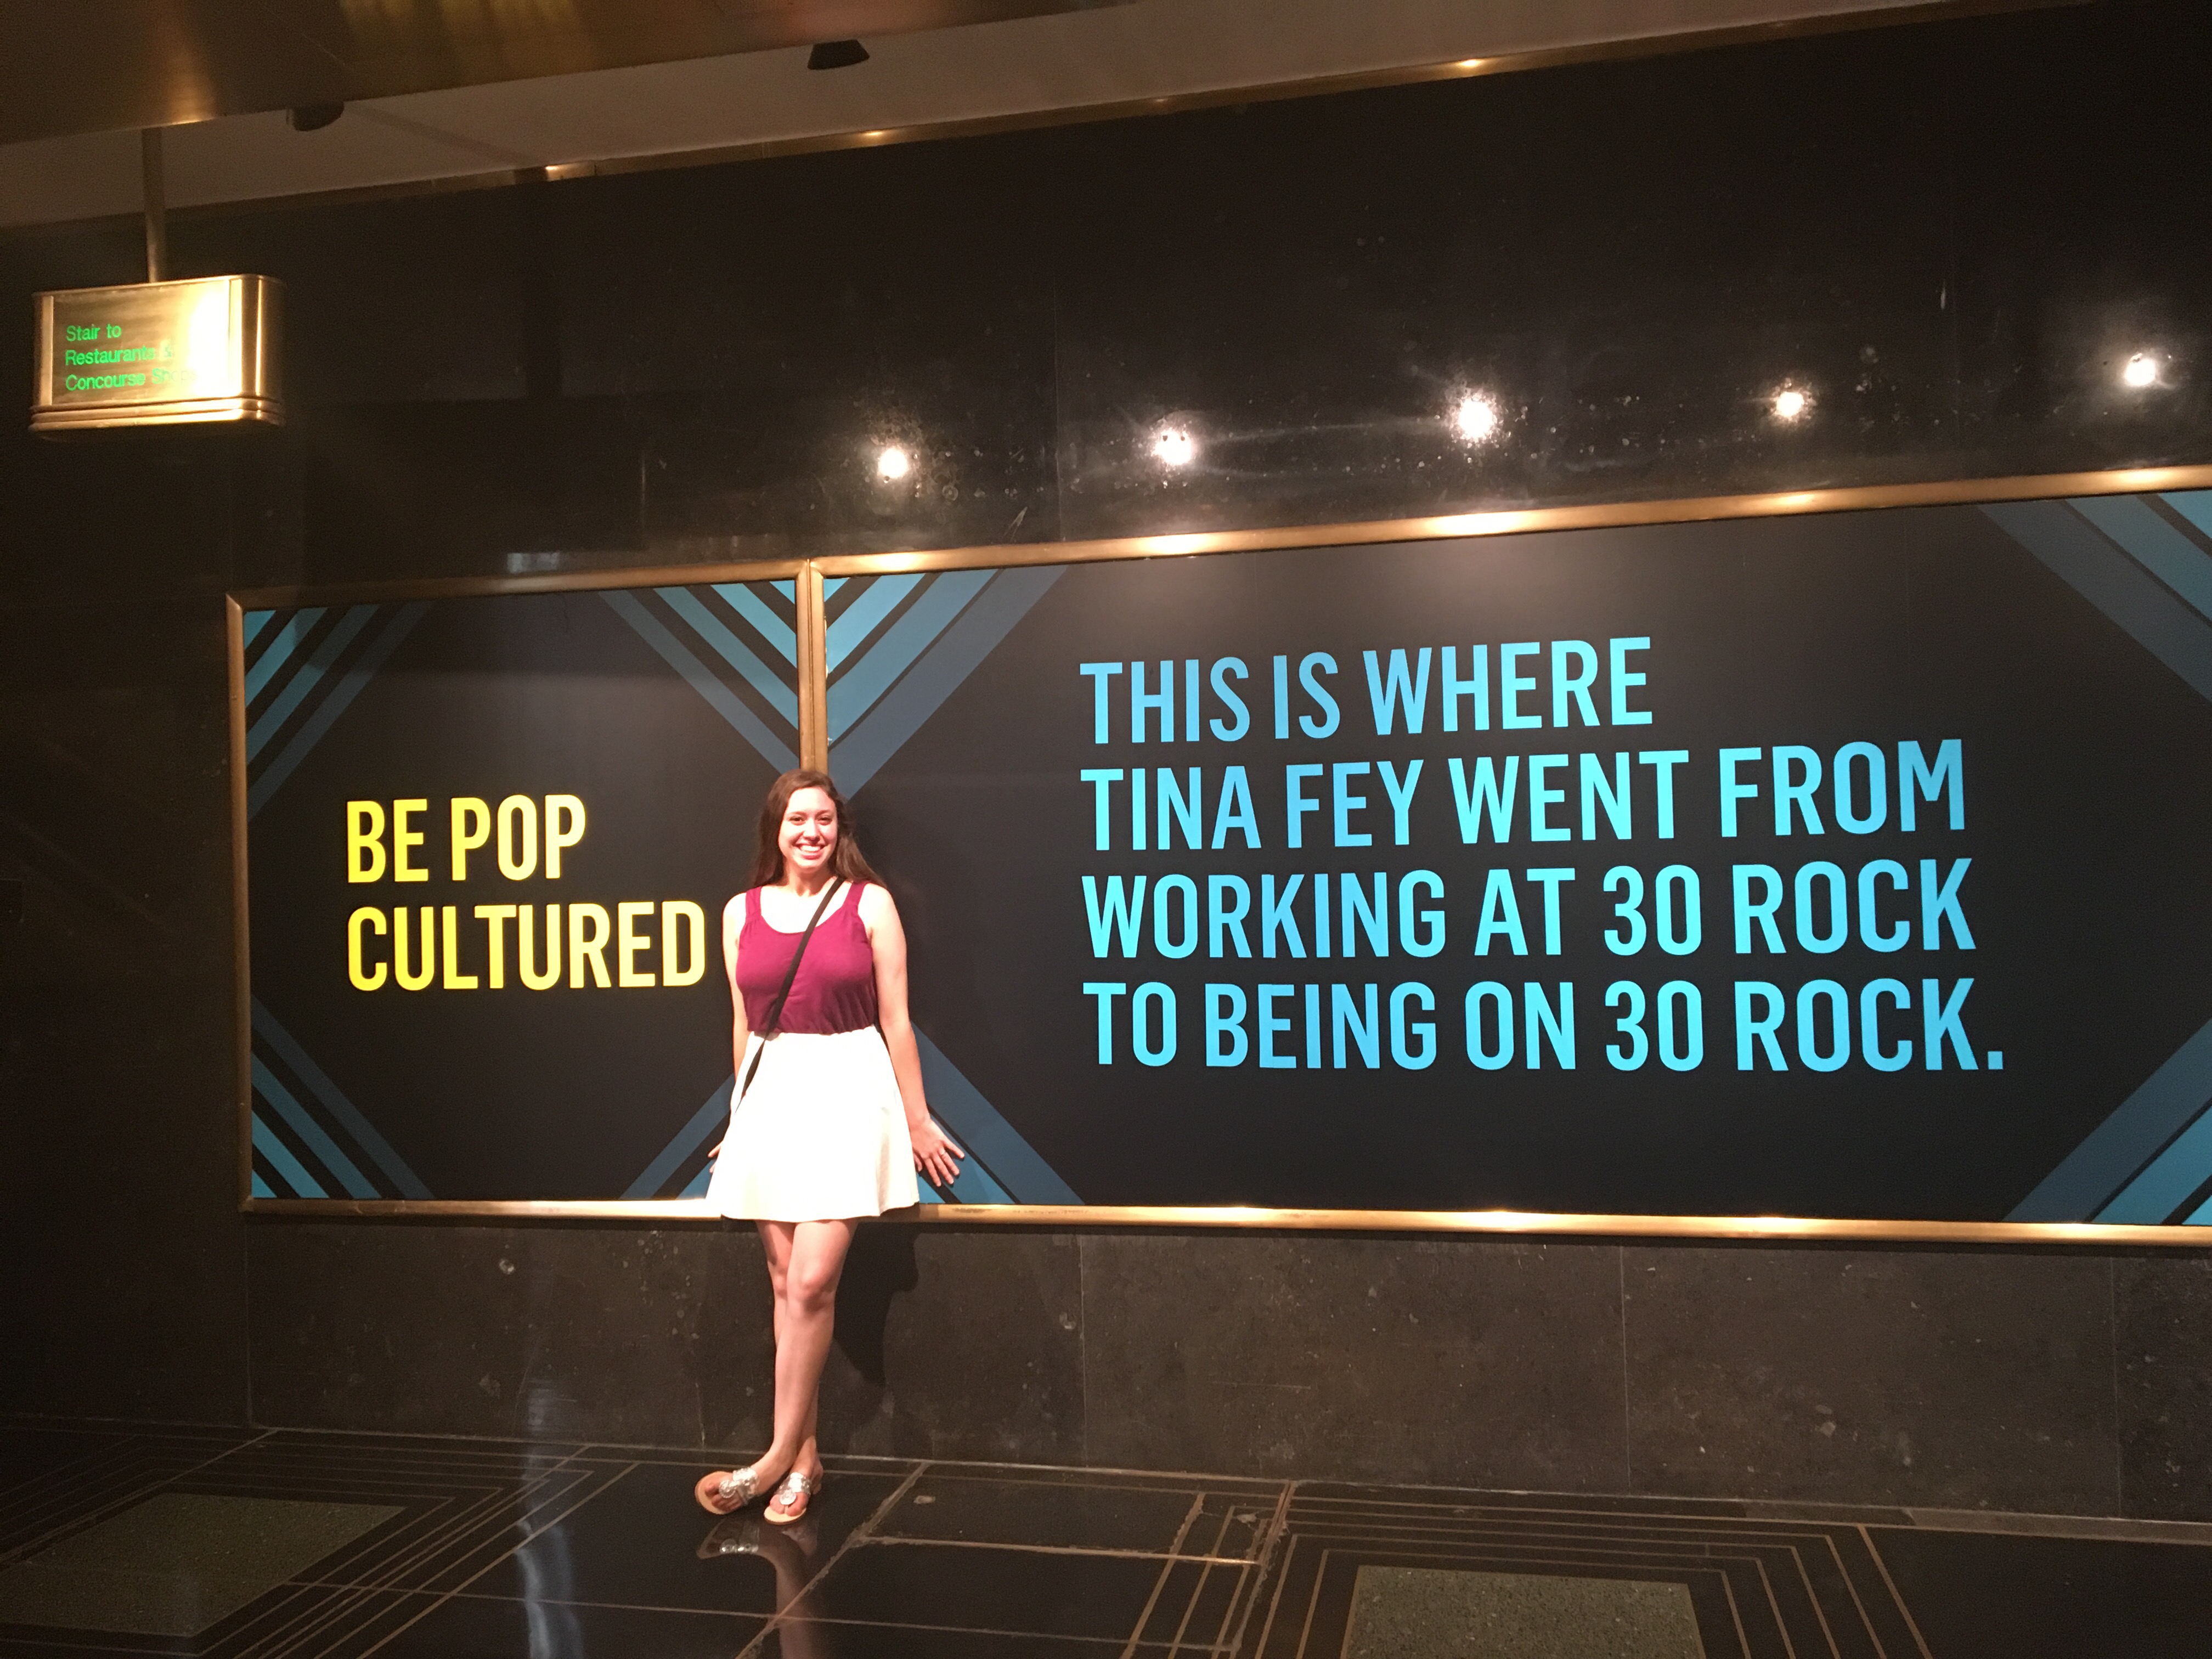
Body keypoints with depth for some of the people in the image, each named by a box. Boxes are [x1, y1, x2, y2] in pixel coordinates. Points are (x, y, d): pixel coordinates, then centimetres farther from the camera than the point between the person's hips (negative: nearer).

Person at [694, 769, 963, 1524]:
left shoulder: (869, 902, -1)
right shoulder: (742, 912, 8)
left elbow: (895, 1021, 0)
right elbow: (743, 1027, 15)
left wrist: (917, 1120, 2)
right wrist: (741, 1115, 19)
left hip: (848, 1092, -3)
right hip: (771, 1095, 3)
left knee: (812, 1282, -8)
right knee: (787, 1282, 7)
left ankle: (779, 1455, 6)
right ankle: (804, 1456, 18)